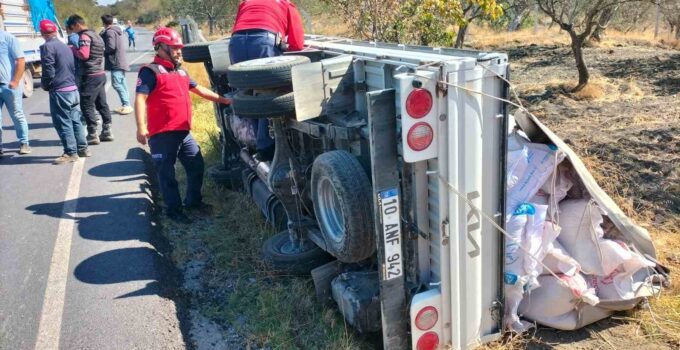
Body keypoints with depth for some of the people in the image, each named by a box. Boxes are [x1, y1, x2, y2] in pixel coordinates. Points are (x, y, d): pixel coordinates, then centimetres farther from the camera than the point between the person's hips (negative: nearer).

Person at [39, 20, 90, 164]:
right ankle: (82, 148, 20)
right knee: (75, 120, 14)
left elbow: (48, 71, -16)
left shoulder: (47, 47, -11)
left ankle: (71, 153, 0)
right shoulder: (65, 46, 15)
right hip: (73, 88, 8)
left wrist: (44, 85, -1)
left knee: (63, 123, -2)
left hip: (59, 91, -8)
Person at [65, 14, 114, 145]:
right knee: (102, 104, 12)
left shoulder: (84, 36, -11)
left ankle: (92, 135, -2)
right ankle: (107, 131, 17)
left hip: (91, 76, -9)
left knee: (86, 105, -4)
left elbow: (83, 54, -23)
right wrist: (76, 49, 12)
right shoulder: (95, 34, 18)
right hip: (101, 74, 9)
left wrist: (72, 49, -7)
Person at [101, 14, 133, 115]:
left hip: (115, 62, -10)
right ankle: (126, 105, 14)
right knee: (122, 84, 11)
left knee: (117, 84, -12)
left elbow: (111, 47, -20)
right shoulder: (116, 30, 17)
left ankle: (126, 105, -15)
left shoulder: (109, 32, -11)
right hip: (121, 61, 10)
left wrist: (103, 51, -2)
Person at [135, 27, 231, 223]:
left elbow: (199, 90, 30)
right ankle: (173, 210, 12)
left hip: (184, 132, 8)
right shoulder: (150, 71, -7)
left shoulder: (180, 72, 20)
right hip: (162, 134, -8)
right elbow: (140, 99, -16)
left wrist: (222, 100, 30)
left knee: (197, 165, 13)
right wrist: (141, 127, -25)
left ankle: (193, 201, 30)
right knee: (167, 174, 1)